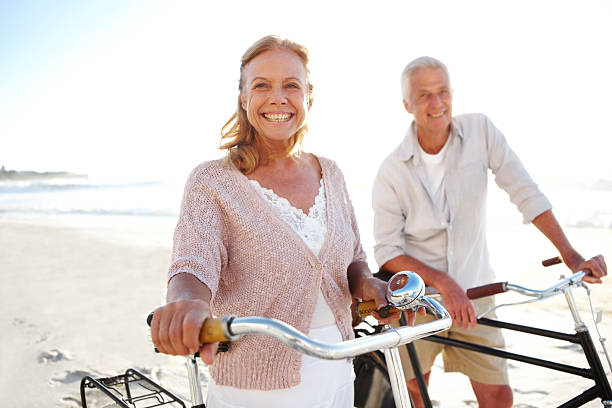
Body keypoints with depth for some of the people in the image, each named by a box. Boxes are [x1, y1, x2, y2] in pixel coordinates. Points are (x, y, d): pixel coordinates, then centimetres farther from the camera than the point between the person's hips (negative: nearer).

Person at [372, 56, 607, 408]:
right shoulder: (392, 171, -12)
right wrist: (443, 282, -24)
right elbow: (387, 251, -12)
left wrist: (571, 256, -11)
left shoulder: (480, 130, -8)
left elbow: (525, 193, -7)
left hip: (474, 293, 2)